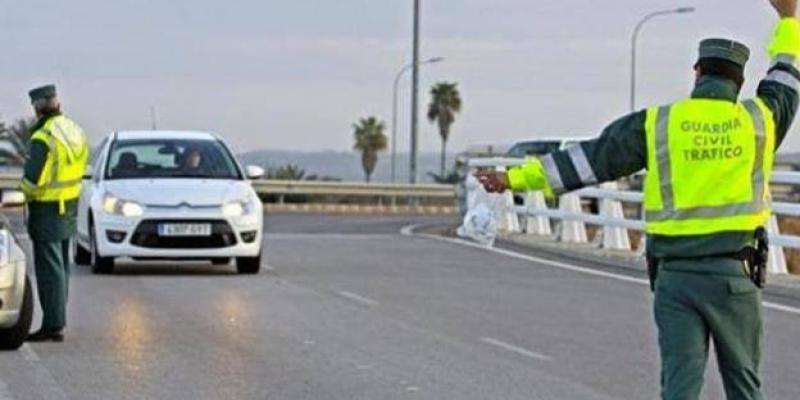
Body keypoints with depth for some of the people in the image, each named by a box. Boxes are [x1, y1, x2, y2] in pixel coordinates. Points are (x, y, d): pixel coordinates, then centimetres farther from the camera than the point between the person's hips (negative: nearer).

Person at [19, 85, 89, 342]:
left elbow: (33, 179, -21)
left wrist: (23, 190, -2)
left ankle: (53, 326, -4)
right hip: (70, 207, 8)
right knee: (61, 265, 16)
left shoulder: (43, 138, -21)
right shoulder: (75, 132, 6)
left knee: (49, 268, -5)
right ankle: (57, 320, 23)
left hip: (47, 210, -8)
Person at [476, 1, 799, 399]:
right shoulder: (758, 119, 4)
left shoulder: (656, 124, 1)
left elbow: (586, 160, 0)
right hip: (733, 274, 0)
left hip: (674, 274, 0)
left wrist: (516, 178, 5)